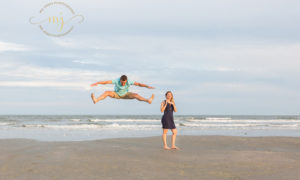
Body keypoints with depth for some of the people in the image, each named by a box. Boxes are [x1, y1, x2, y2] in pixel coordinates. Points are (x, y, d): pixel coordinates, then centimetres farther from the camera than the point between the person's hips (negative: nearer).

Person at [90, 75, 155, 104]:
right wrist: (97, 83, -38)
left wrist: (147, 86, -34)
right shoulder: (116, 81, -31)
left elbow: (139, 84, -26)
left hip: (125, 95, 1)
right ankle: (96, 100, -48)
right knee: (107, 92, -28)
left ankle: (148, 100, -37)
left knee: (136, 95, -23)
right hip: (116, 94, -1)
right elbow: (106, 82, -33)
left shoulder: (129, 82, -28)